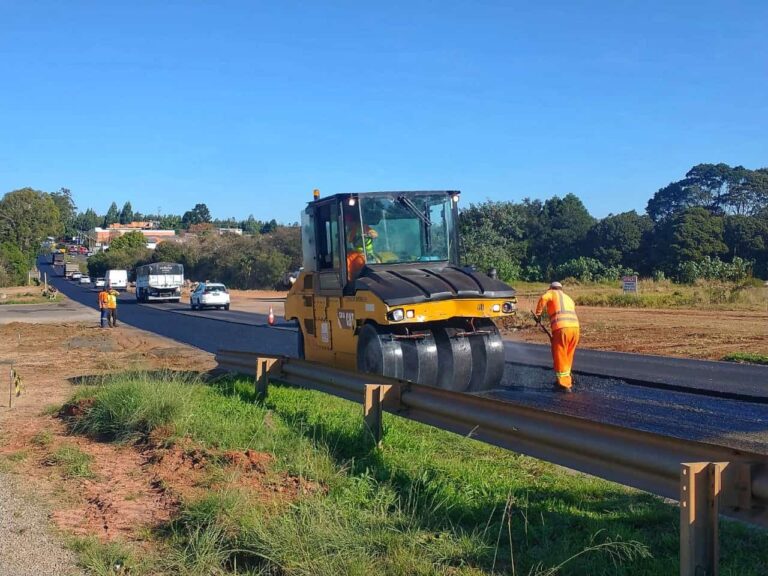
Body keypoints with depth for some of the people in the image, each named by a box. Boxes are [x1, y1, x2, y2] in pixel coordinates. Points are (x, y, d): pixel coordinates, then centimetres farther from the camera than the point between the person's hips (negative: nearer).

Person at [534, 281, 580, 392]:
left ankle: (564, 384, 7)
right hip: (575, 327, 6)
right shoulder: (568, 298, 33)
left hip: (561, 328, -6)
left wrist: (538, 314, 0)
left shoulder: (552, 293, 14)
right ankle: (567, 381, 31)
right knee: (568, 357, 21)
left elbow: (544, 298, -11)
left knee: (560, 357, 4)